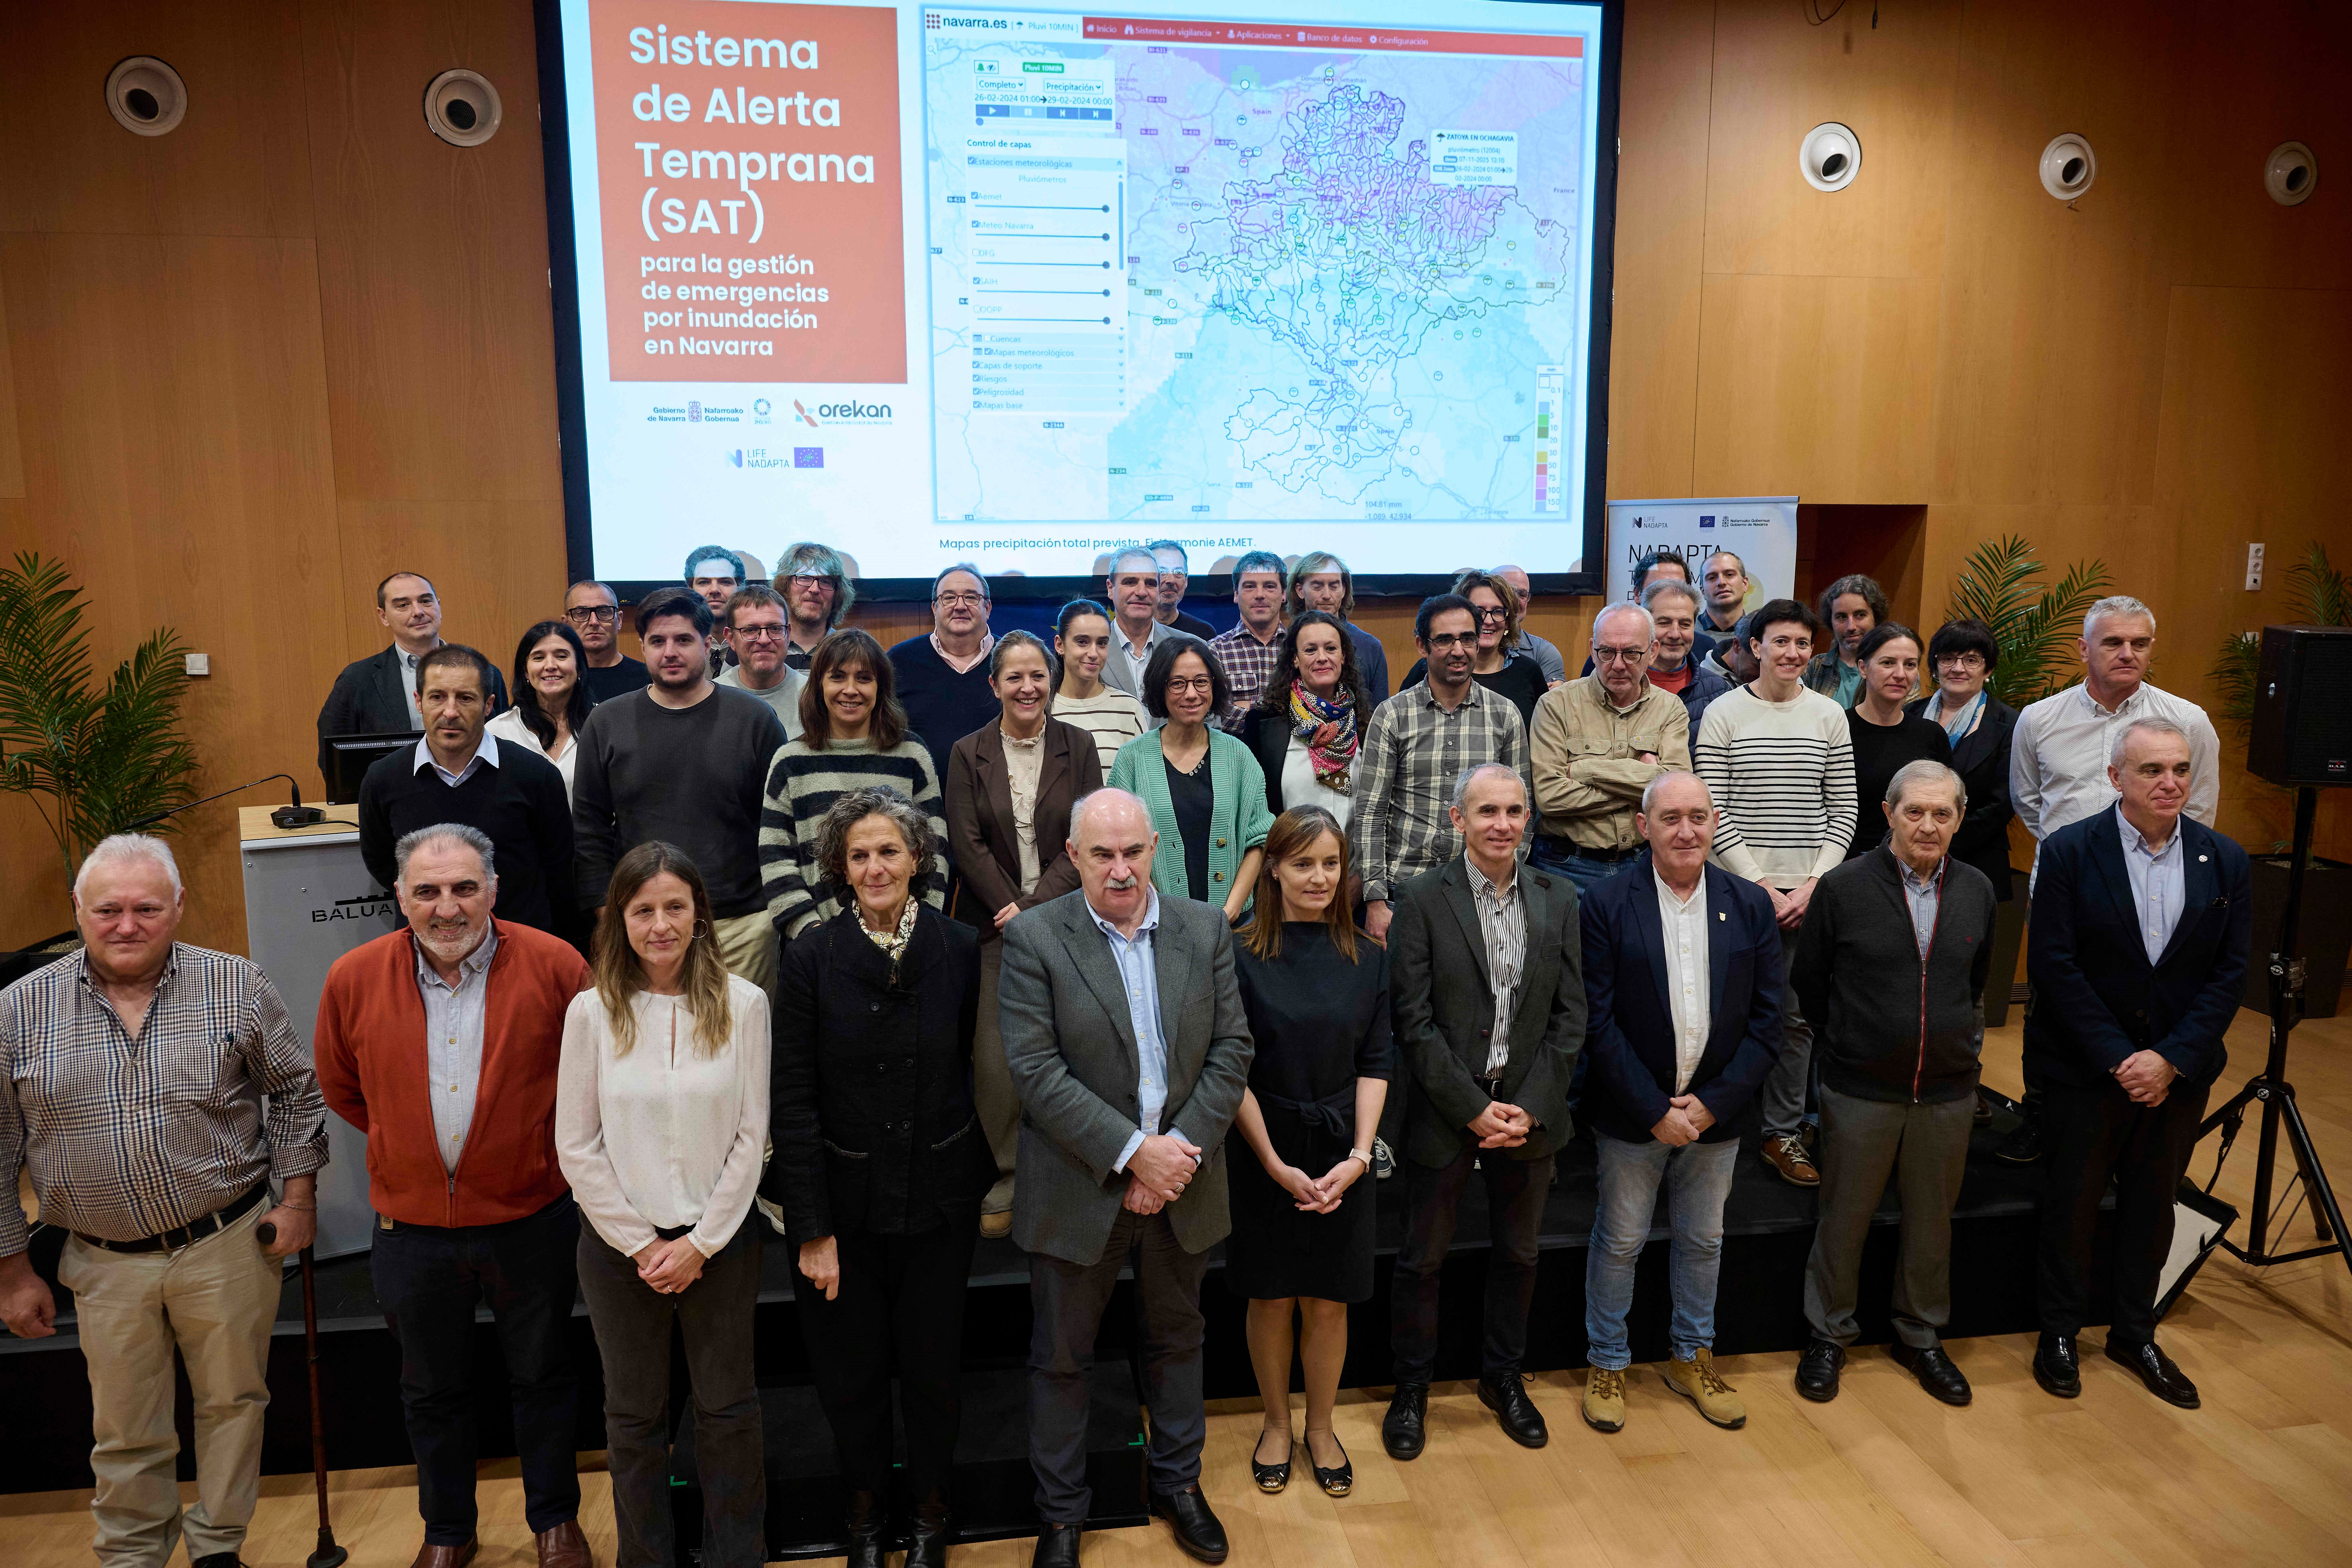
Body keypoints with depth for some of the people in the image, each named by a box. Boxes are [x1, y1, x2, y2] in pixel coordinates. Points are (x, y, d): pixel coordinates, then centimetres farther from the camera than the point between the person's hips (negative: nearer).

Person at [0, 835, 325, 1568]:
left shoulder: (237, 987, -6)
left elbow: (294, 1092, 3)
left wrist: (298, 1195, -2)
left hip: (230, 1246, 0)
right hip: (107, 1265, 1)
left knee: (233, 1402, 13)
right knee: (126, 1433, 13)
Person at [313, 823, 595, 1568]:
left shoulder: (555, 967, -16)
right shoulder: (353, 980, -9)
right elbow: (341, 1087, 9)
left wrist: (550, 1146, 3)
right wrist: (407, 1142, 10)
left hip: (532, 1219, -2)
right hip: (413, 1224, 2)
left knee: (541, 1379, 17)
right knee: (431, 1391, 20)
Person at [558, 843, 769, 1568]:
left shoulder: (743, 1004, -8)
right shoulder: (593, 1012, -7)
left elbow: (751, 1136, -6)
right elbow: (577, 1147, -5)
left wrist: (700, 1243, -9)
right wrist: (641, 1244, -7)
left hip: (720, 1241, 0)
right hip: (619, 1243, 0)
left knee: (729, 1407, 13)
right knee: (635, 1414, 15)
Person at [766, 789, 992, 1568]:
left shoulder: (960, 949, -7)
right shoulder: (814, 957, -11)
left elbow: (979, 1071, 2)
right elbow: (795, 1101, -9)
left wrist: (991, 1181, 4)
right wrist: (812, 1228, -10)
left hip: (939, 1199, 1)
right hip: (846, 1200, 0)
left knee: (932, 1362, 13)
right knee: (850, 1366, 13)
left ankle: (931, 1503, 39)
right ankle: (865, 1503, 40)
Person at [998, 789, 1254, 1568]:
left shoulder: (1206, 929, -1)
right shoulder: (1034, 938, -12)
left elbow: (1232, 1050, -2)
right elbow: (1036, 1070, -18)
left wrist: (1183, 1146, -13)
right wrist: (1132, 1150, -21)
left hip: (1181, 1181, 3)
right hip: (1079, 1187, -3)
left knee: (1177, 1340, 21)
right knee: (1060, 1357, 13)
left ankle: (1179, 1483, 44)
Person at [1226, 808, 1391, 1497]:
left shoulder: (1367, 958, 1)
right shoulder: (1242, 956, -8)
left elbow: (1375, 1064, 1)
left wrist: (1359, 1155, -10)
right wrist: (1276, 1164, -13)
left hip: (1340, 1154, 2)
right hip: (1263, 1152, -2)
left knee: (1327, 1303, 10)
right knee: (1271, 1298, 11)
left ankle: (1321, 1428, 31)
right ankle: (1277, 1424, 32)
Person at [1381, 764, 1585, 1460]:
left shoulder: (1559, 898, 2)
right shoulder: (1422, 899, -10)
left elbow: (1570, 1015, 1)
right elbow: (1414, 1022, -12)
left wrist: (1532, 1107, -8)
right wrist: (1474, 1109, -14)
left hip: (1530, 1112, 4)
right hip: (1445, 1111, -3)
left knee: (1518, 1253, 18)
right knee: (1423, 1258, 10)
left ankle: (1503, 1377, 39)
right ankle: (1411, 1388, 30)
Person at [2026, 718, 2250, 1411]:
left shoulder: (2225, 861, -1)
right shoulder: (2069, 852, -11)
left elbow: (2230, 974, -2)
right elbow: (2053, 966, -14)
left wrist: (2171, 1058, -13)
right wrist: (2116, 1059, -17)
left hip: (2179, 1070, 3)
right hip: (2086, 1068, -3)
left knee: (2153, 1203, 16)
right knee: (2074, 1201, 10)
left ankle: (2135, 1333, 34)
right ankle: (2061, 1330, 28)